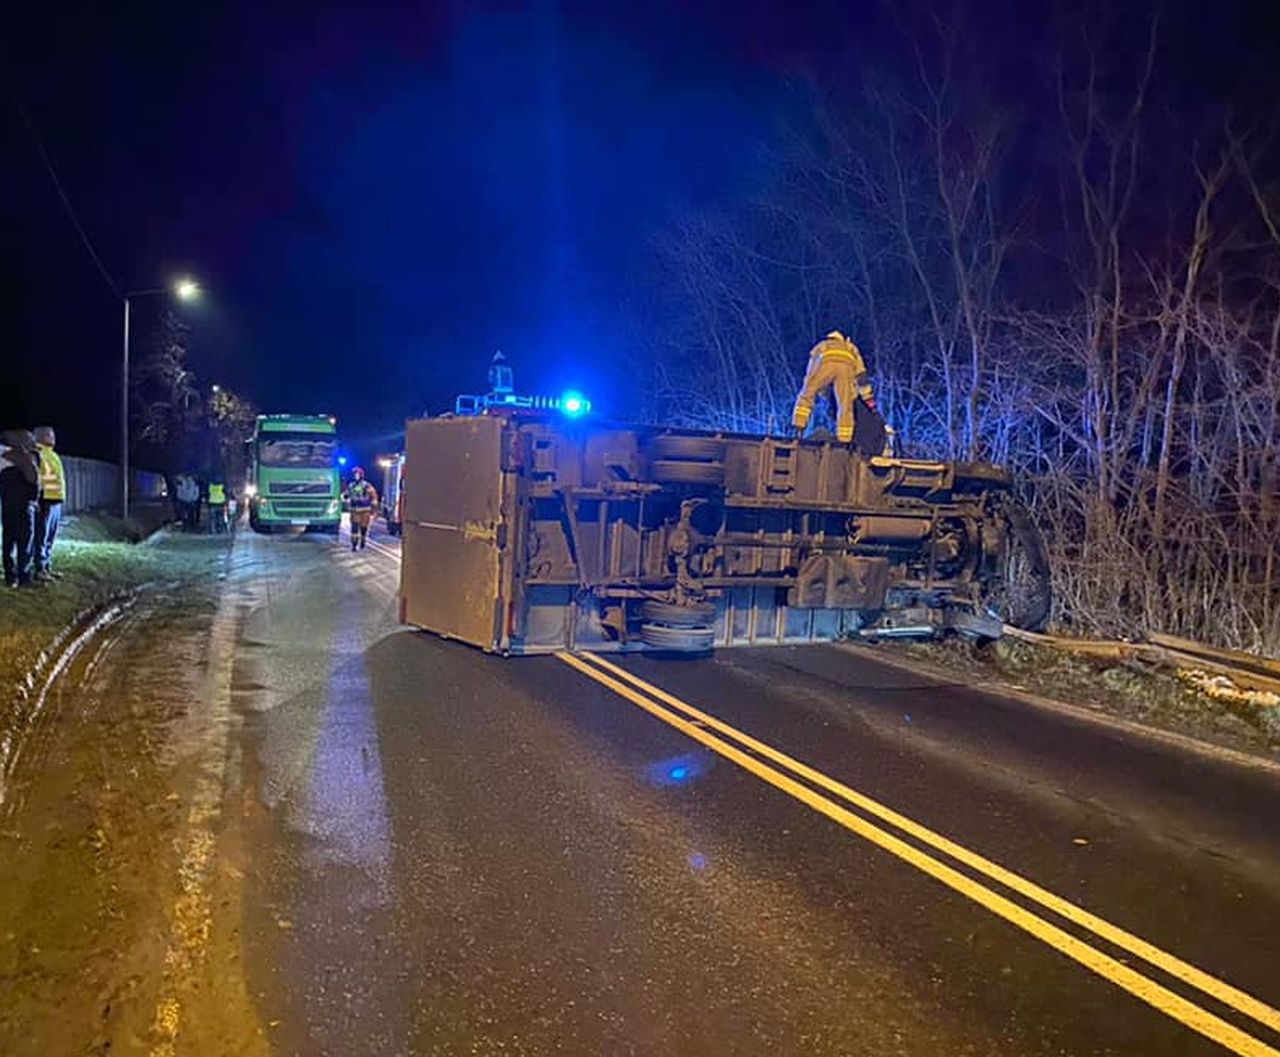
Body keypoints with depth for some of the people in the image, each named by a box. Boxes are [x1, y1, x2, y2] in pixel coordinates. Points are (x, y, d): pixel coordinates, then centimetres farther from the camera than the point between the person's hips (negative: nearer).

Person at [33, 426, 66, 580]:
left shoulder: (52, 455, 20)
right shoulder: (37, 453, -9)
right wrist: (37, 499, -20)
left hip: (56, 501, 9)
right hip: (45, 501, -9)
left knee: (50, 537, 13)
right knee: (42, 536, -6)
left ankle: (48, 566, 19)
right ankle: (40, 569, -4)